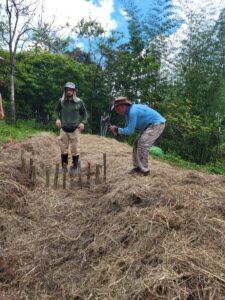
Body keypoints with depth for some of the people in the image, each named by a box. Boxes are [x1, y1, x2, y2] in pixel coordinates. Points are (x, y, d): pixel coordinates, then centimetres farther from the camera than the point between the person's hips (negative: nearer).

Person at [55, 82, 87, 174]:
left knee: (75, 149, 1)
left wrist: (83, 122, -5)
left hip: (75, 128, -1)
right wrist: (58, 119, -1)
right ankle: (64, 166, 21)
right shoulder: (61, 101, 1)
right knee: (63, 148, 7)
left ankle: (75, 166, 14)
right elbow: (57, 110, 16)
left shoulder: (79, 102, -2)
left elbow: (84, 113, 10)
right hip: (64, 128, 2)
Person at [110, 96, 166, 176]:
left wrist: (117, 129, -15)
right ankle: (137, 167, 15)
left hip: (157, 124, -10)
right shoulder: (128, 112, 6)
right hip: (150, 125, 10)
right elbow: (128, 128, 11)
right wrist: (117, 130, -4)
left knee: (142, 145, -16)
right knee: (137, 144, 8)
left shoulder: (133, 111, -26)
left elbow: (130, 131, -25)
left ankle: (144, 170, -7)